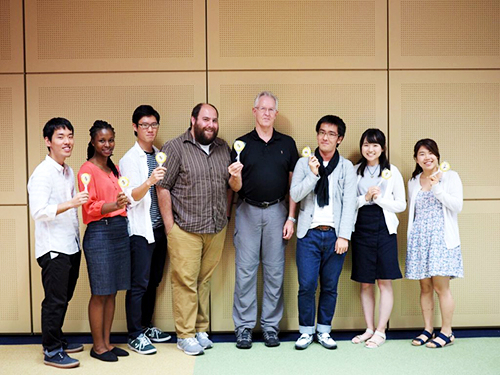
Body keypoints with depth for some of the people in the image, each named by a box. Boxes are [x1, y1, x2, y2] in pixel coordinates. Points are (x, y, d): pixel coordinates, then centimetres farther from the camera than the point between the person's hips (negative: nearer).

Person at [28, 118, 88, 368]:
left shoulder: (69, 172, 13)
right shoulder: (42, 174, -13)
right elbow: (38, 212, -23)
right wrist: (71, 203, -32)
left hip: (71, 246, 8)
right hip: (53, 248, -8)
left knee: (64, 298, 16)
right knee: (55, 300, -2)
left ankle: (58, 341, 29)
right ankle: (51, 351, 9)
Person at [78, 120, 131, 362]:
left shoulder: (114, 168, 16)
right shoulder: (87, 170, -6)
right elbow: (89, 207, -14)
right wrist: (115, 205, -28)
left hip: (120, 230, 7)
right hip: (99, 233, -7)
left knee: (112, 292, 11)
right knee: (100, 293, 0)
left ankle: (107, 342, 21)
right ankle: (97, 346, 12)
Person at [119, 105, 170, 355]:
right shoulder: (129, 159, -6)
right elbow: (131, 196, -16)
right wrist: (149, 181, -35)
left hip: (160, 227, 6)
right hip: (140, 229, -6)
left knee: (154, 281, 13)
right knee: (139, 284, -3)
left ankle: (146, 326, 26)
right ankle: (135, 335, 6)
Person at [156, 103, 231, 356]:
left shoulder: (223, 148, 12)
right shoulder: (175, 148, -4)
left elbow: (229, 186, 19)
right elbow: (162, 188, -7)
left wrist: (224, 216, 11)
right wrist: (170, 225, -9)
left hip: (216, 229, 5)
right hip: (185, 229, -4)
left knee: (205, 280, 12)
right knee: (185, 281, -1)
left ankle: (201, 330, 23)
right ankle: (185, 335, 10)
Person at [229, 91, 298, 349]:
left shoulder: (287, 144, 8)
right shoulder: (242, 143, 4)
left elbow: (293, 183, 7)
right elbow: (236, 187, 2)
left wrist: (291, 217, 0)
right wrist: (235, 176, -21)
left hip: (277, 211, 1)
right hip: (248, 211, -1)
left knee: (275, 271, 5)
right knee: (245, 270, 1)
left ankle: (271, 325, 16)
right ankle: (244, 327, 10)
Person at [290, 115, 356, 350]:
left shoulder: (347, 167, 7)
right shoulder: (304, 163, 8)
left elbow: (350, 203, 1)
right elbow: (295, 195, -3)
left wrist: (344, 236, -7)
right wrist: (313, 174, -15)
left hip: (335, 234, 1)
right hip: (309, 233, 0)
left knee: (330, 286, 6)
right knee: (307, 285, -3)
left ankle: (324, 331, 21)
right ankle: (306, 331, 14)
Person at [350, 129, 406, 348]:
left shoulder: (392, 171, 3)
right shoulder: (355, 171, 8)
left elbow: (401, 205, 3)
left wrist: (379, 199, -10)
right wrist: (365, 198, -11)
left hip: (384, 229, -2)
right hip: (361, 229, 2)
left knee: (385, 282, -1)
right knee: (365, 283, 8)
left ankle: (380, 331, 8)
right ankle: (369, 329, 19)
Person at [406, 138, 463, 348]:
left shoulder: (450, 177, 3)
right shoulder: (413, 182, 15)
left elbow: (457, 206, -8)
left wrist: (437, 188, -14)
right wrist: (410, 239, 16)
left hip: (442, 237, -4)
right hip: (419, 239, 4)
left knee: (441, 286, -7)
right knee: (425, 287, 6)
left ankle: (446, 332, 5)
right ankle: (427, 330, 15)